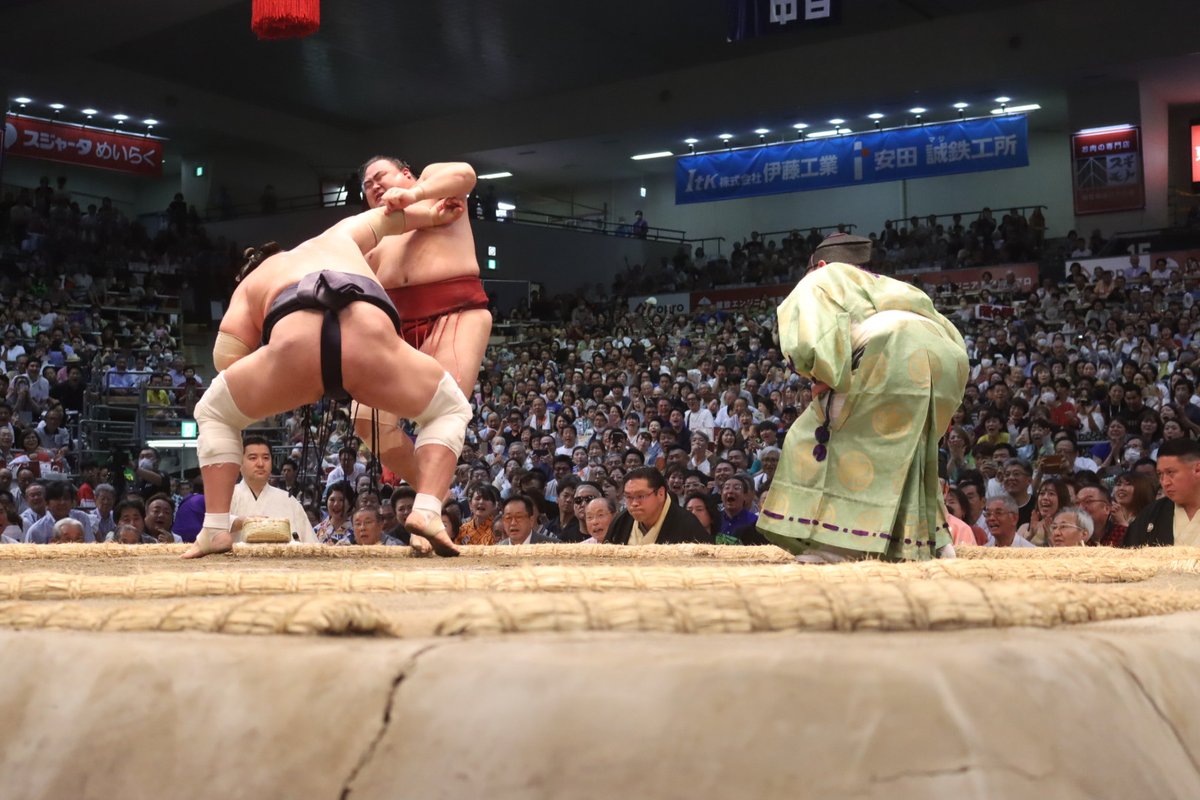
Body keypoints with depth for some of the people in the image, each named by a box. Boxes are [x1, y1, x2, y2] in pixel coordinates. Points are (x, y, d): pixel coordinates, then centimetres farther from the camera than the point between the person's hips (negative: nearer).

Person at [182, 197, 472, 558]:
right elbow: (383, 216, 59)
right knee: (450, 411, 26)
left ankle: (215, 529, 16)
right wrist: (430, 215, 72)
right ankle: (427, 512, 5)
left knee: (214, 414, 29)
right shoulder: (338, 237, 43)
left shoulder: (250, 283, 36)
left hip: (295, 349, 0)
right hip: (371, 341, 1)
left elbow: (225, 358, 24)